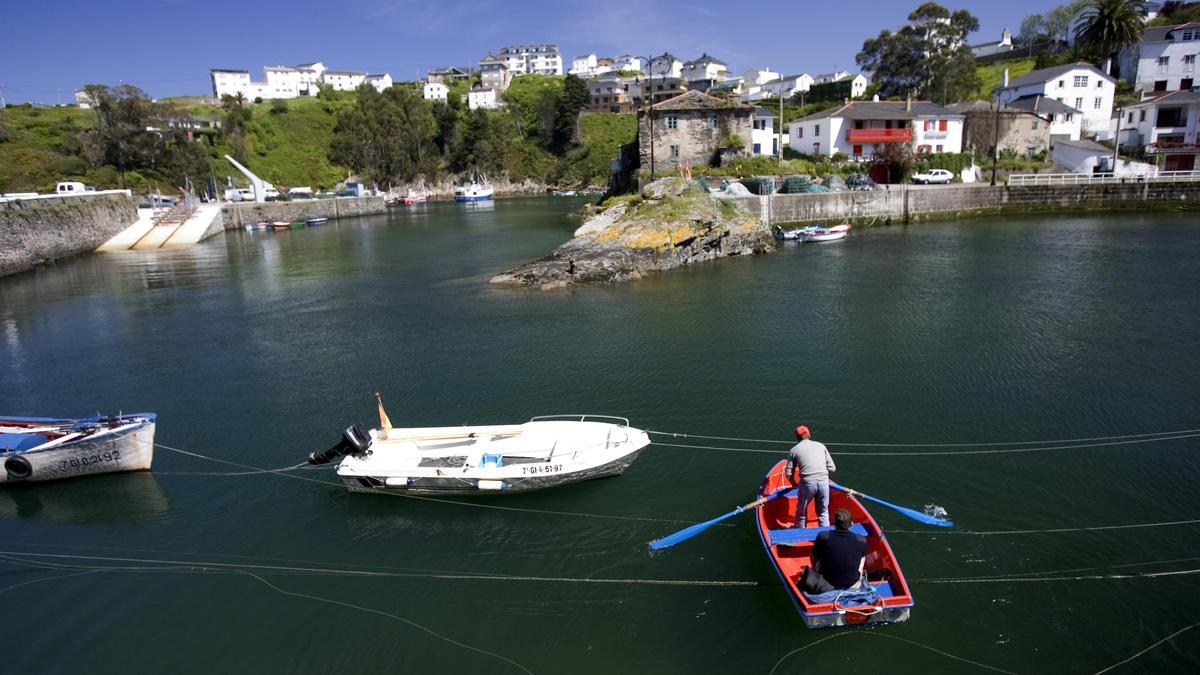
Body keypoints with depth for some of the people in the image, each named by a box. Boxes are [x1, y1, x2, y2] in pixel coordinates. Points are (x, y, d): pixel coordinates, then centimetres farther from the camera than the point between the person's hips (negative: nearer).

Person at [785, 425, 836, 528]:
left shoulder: (794, 450, 10)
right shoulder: (821, 445, 16)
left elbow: (789, 474, 8)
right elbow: (832, 468, 10)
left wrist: (795, 485, 26)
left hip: (807, 483, -2)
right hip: (823, 481, 2)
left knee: (801, 510, 18)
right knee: (823, 512, 18)